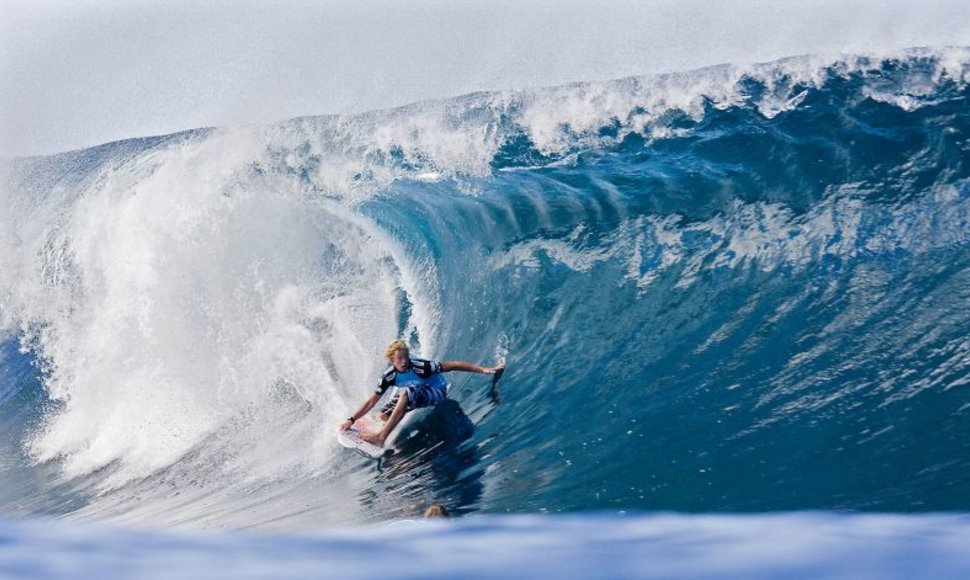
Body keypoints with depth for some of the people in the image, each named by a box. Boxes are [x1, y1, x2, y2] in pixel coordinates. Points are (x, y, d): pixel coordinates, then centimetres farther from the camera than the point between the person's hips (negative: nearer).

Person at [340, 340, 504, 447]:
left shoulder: (420, 367, -29)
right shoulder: (390, 375, -16)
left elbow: (453, 365, -27)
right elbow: (372, 401, -9)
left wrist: (483, 369, -30)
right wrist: (352, 419, -17)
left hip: (437, 394, -7)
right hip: (412, 396, 7)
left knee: (407, 392, -34)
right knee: (384, 416, -7)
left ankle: (381, 436, -37)